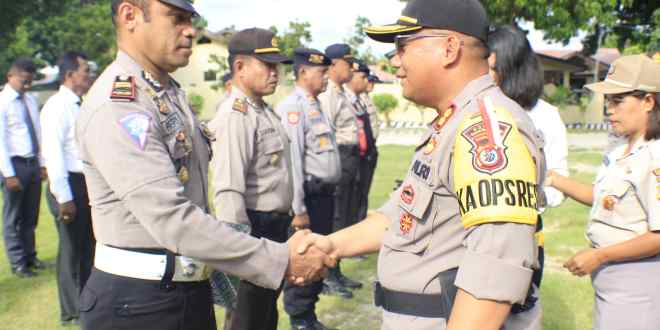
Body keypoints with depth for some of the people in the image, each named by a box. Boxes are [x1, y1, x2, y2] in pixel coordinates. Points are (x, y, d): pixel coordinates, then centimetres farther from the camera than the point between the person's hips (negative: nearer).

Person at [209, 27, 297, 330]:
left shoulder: (265, 110, 11)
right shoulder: (235, 115, -20)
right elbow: (228, 191, -28)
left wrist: (283, 224, 17)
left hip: (276, 226, 10)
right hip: (255, 228, -9)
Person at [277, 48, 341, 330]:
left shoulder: (315, 105, 14)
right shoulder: (293, 107, -15)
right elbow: (293, 161, -20)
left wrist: (327, 196, 15)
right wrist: (298, 209, -21)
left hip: (325, 194, 9)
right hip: (309, 196, -9)